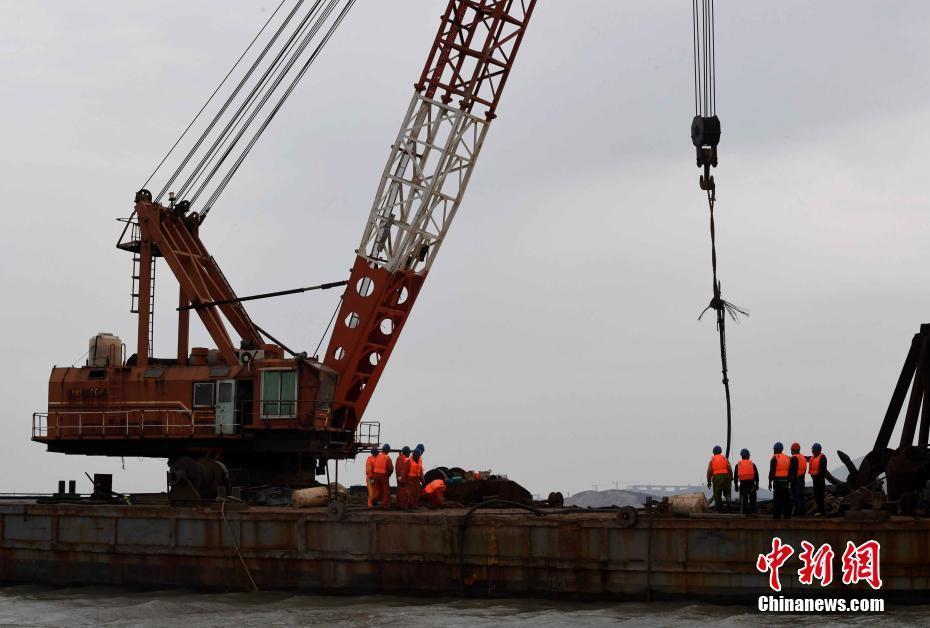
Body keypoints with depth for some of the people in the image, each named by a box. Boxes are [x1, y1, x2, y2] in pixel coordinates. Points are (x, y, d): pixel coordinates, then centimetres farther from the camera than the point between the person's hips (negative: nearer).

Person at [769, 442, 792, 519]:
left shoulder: (775, 458, -8)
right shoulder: (787, 458, 13)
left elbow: (772, 471, -13)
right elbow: (789, 471, 14)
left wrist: (770, 482, -9)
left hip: (777, 481, -6)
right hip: (785, 481, 6)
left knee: (777, 499, -5)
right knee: (786, 499, 11)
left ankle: (777, 515, -8)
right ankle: (787, 515, 15)